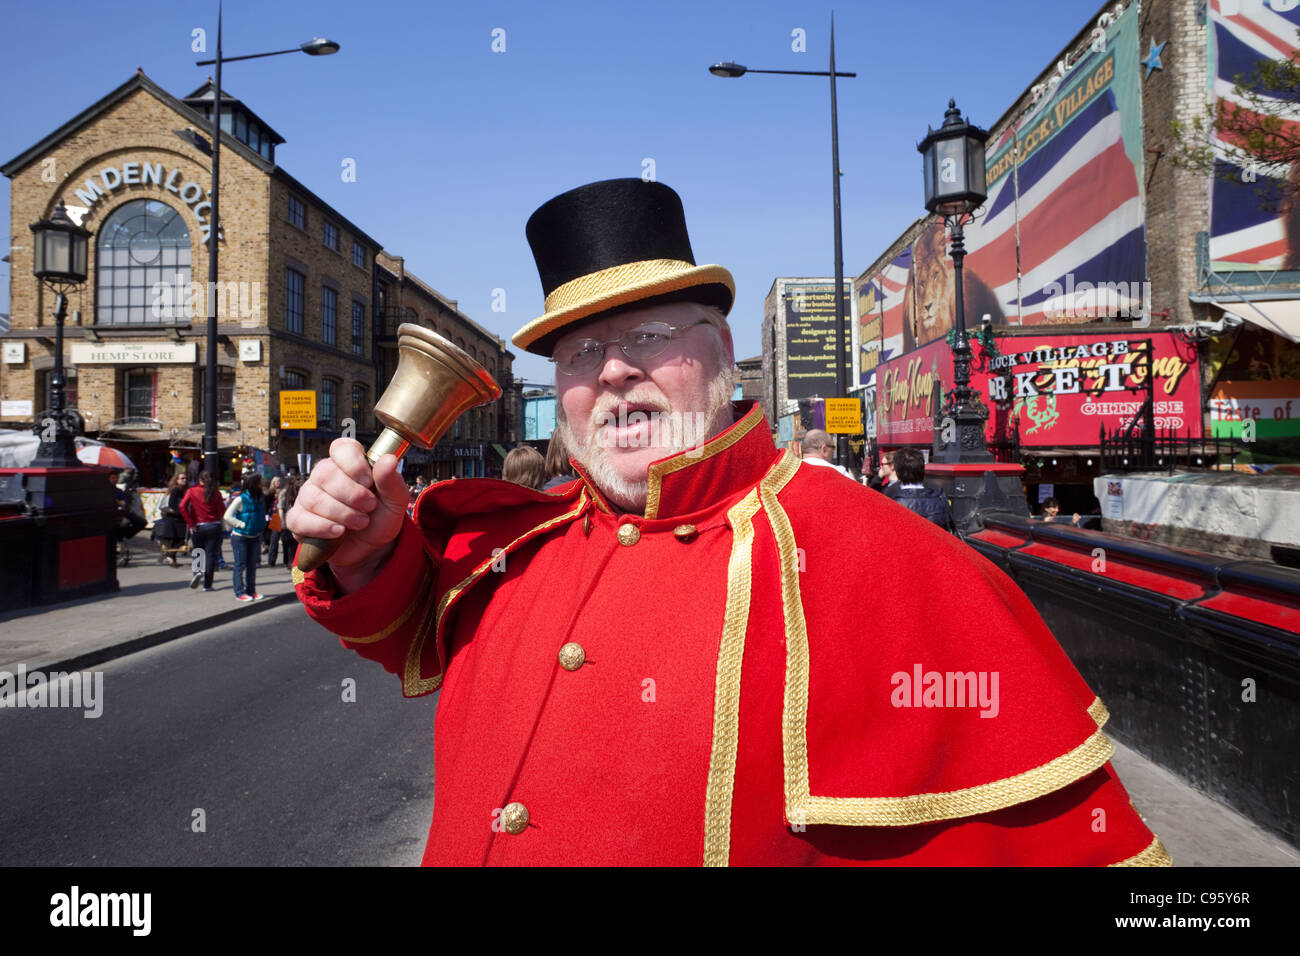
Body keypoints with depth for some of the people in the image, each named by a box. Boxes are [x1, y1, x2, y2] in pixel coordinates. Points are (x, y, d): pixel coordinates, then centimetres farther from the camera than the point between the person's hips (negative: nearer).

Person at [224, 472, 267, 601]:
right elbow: (227, 516, -16)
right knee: (240, 565, 0)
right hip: (240, 537, -6)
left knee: (252, 565, 11)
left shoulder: (260, 498, 5)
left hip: (254, 537, 6)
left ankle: (251, 591, 20)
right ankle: (239, 592, 6)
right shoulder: (240, 499, -14)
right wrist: (242, 524, -18)